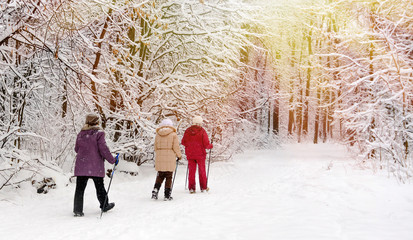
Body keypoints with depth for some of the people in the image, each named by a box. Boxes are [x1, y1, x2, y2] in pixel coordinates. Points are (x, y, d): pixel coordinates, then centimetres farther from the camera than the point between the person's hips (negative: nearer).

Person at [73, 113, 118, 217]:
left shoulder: (81, 134, 5)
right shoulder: (99, 133, -10)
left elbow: (76, 149, 14)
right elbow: (103, 149, -13)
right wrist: (112, 160, -3)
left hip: (81, 165, 3)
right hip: (95, 166, -3)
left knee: (80, 188, 6)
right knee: (99, 186, 12)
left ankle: (77, 210, 3)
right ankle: (104, 205, 27)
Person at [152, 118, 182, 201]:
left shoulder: (158, 134, 5)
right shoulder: (173, 134, -5)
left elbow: (155, 147, 10)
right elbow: (176, 147, -7)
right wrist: (179, 155, 10)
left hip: (159, 159, 3)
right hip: (170, 159, -3)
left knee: (160, 176, 15)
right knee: (168, 177, 6)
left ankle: (155, 191, 0)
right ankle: (167, 195, 6)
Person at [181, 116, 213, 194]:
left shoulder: (187, 131, -2)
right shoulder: (202, 131, -13)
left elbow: (183, 142, 4)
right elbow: (206, 144, -13)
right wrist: (210, 146, 8)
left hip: (190, 154, 3)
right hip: (200, 154, -3)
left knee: (191, 171, 9)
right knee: (202, 170, 11)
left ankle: (191, 188, 7)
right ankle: (203, 187, 20)